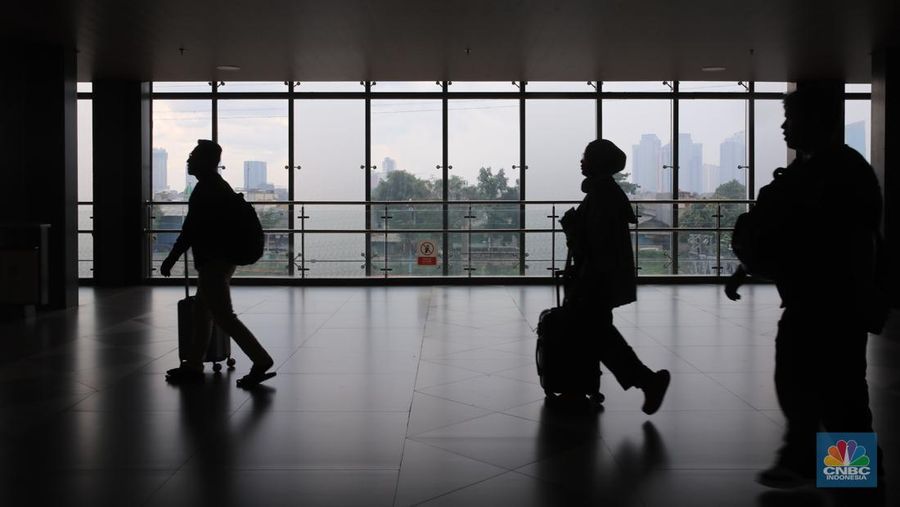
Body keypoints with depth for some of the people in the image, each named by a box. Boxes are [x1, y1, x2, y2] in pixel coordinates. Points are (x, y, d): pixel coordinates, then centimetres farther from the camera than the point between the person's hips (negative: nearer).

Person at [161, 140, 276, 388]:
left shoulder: (205, 189, -16)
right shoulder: (222, 186, 14)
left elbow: (190, 230, -18)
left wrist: (170, 259, -11)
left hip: (212, 263, -10)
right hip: (223, 259, 10)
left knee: (224, 316, -7)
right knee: (202, 312, 15)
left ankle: (261, 361, -7)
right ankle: (193, 366, 23)